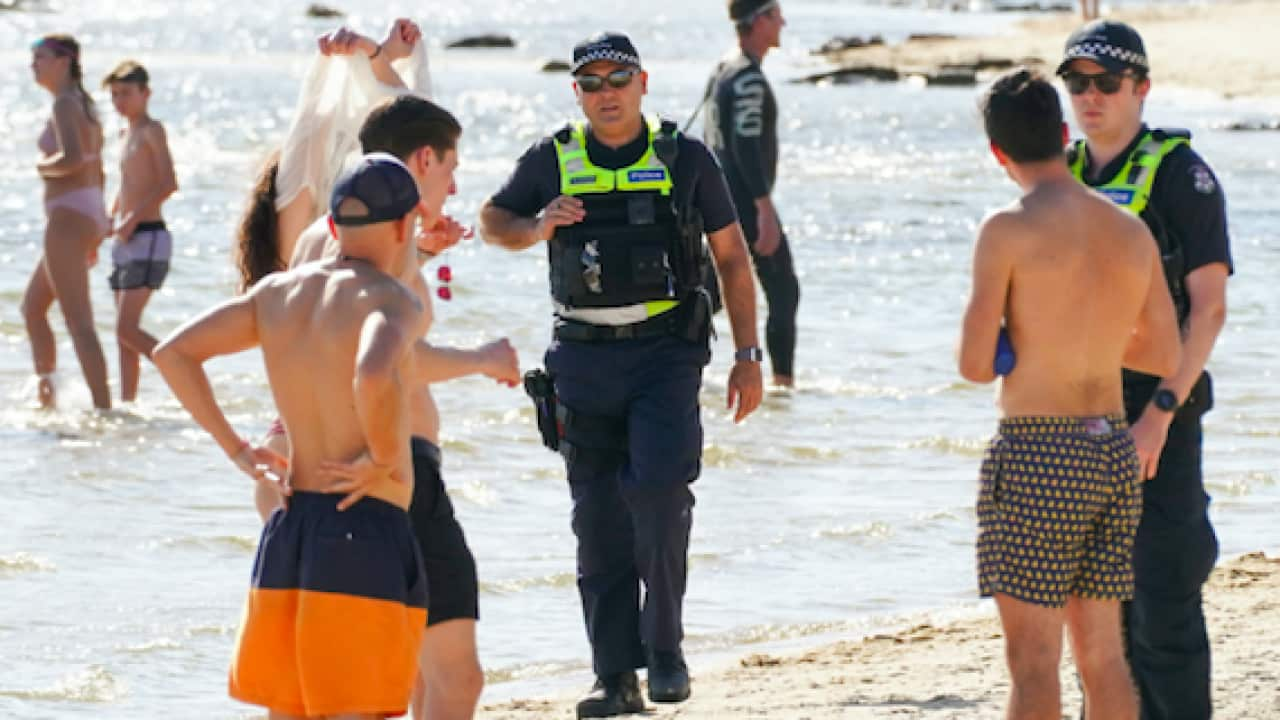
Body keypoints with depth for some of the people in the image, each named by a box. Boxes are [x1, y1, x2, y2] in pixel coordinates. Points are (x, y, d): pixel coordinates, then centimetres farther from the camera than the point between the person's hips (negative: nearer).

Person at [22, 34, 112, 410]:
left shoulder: (64, 104, -11)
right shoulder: (84, 105, 18)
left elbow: (71, 159, -28)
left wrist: (43, 166, -7)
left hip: (68, 215, -10)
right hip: (92, 213, 10)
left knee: (79, 321, -12)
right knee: (32, 307, 19)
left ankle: (103, 408, -17)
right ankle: (46, 395, 21)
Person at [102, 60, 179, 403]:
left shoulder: (151, 130, -8)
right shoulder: (128, 133, 17)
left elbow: (169, 184, -19)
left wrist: (132, 219, -20)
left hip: (147, 237, -9)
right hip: (125, 242, 9)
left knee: (126, 328, -17)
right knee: (124, 333, 7)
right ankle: (128, 401, 9)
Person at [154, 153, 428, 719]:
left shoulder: (279, 291, 12)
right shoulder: (390, 299, -10)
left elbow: (173, 353, 14)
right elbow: (374, 378, -31)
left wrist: (235, 449, 14)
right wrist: (389, 461, -14)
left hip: (289, 525, 7)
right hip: (368, 529, -7)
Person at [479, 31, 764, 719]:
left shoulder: (684, 159, 2)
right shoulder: (551, 161, 5)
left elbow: (732, 258, 7)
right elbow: (491, 222, 19)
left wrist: (747, 355, 3)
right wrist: (535, 229, -4)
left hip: (665, 352, -2)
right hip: (584, 358, 2)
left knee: (658, 487, -20)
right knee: (598, 520, 2)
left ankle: (663, 645, -5)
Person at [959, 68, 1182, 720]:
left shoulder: (1009, 231, -12)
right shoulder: (1131, 232, 6)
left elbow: (976, 366, -13)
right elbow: (1165, 355, 15)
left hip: (1036, 453, -6)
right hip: (1113, 452, 6)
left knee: (1033, 660, -3)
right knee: (1103, 655, 13)